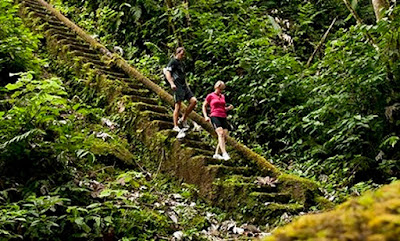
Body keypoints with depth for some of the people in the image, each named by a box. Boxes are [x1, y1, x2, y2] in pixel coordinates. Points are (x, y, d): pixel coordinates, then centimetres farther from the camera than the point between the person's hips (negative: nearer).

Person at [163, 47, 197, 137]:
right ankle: (175, 126, -6)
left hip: (184, 86, 8)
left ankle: (183, 119, 6)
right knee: (178, 105, -10)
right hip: (177, 86, -8)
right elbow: (167, 72, -14)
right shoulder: (173, 62, -2)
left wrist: (187, 86, 25)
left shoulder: (181, 63, 23)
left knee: (194, 101, -4)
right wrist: (171, 83, -25)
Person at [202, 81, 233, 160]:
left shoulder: (223, 96, 20)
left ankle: (216, 154, 2)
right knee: (221, 133, -23)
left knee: (225, 136, -5)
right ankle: (224, 153, -32)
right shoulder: (210, 96, 6)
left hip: (223, 118, 6)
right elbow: (204, 106, 11)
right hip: (215, 117, -6)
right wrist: (206, 116, -3)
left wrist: (229, 108, 6)